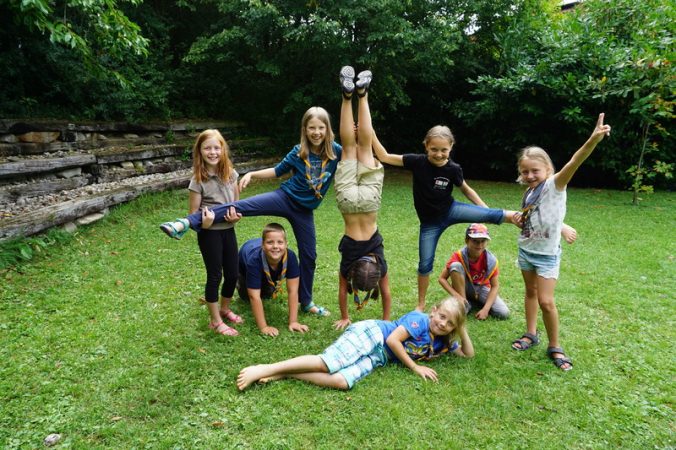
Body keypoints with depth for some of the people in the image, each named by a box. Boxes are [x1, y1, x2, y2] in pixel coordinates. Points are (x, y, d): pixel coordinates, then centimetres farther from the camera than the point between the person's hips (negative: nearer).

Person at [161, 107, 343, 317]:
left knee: (308, 255, 10)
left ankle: (306, 302, 28)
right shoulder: (298, 152, -4)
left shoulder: (335, 151, -5)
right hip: (284, 197, -1)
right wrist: (251, 174, -4)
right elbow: (278, 170, 7)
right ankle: (187, 223, -31)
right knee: (240, 206, -23)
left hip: (304, 210, 1)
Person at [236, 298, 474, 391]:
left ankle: (285, 374, -16)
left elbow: (468, 354, 20)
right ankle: (265, 369, -16)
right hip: (370, 334, -5)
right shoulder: (419, 319, -9)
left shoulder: (442, 342, 14)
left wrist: (462, 331, 3)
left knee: (341, 381, -24)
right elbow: (392, 339, -16)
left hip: (378, 358, 5)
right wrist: (416, 367, -12)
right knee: (326, 363, -26)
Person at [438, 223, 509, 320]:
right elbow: (442, 278, -19)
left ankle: (477, 303, 8)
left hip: (481, 288, 2)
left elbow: (495, 286, -14)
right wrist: (456, 295, -32)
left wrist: (485, 309, -24)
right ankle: (465, 304, -17)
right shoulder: (458, 256, -24)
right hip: (463, 288, -1)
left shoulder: (491, 260, -20)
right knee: (455, 266, -32)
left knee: (504, 313, -21)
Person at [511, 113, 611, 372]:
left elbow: (573, 164, -39)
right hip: (526, 250, 7)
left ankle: (554, 347, 12)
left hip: (547, 254, -7)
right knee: (530, 292, 18)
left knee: (546, 301, -8)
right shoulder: (529, 192, 2)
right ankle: (531, 334, 35)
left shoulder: (555, 185, -18)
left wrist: (593, 140, -53)